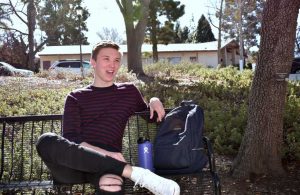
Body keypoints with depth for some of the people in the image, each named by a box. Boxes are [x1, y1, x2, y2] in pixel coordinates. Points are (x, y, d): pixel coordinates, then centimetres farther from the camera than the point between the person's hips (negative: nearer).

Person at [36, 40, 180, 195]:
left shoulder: (129, 91, 22)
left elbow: (150, 118, 35)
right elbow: (70, 138, 2)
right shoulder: (75, 97, 17)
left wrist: (154, 101, 10)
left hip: (107, 162, -3)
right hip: (74, 163, 4)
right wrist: (104, 153, -17)